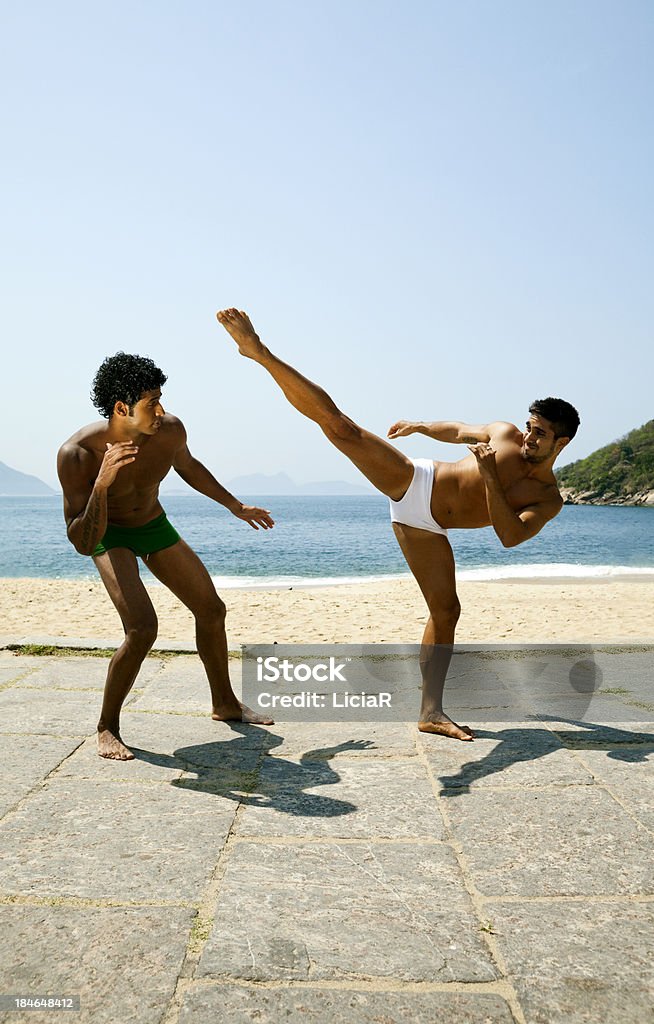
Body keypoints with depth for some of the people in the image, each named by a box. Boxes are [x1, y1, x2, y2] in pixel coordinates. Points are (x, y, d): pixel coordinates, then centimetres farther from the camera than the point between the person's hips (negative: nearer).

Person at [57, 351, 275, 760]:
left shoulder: (170, 430, -23)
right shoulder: (78, 453, -34)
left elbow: (188, 466, 4)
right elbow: (83, 544, -36)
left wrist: (236, 506, 14)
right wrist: (101, 484, -51)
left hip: (156, 526, 5)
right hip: (109, 535, -5)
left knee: (212, 610, 8)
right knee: (142, 628, -24)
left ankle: (225, 703, 29)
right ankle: (107, 728, -2)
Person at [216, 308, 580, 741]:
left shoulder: (549, 500, -4)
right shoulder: (504, 433, -1)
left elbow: (510, 536, -22)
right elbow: (457, 430, 16)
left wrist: (490, 477, -28)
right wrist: (422, 426, -4)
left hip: (425, 528, 2)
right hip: (411, 482, -2)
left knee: (446, 612, -1)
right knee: (339, 424, -19)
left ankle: (431, 711, 9)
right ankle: (259, 351, -15)